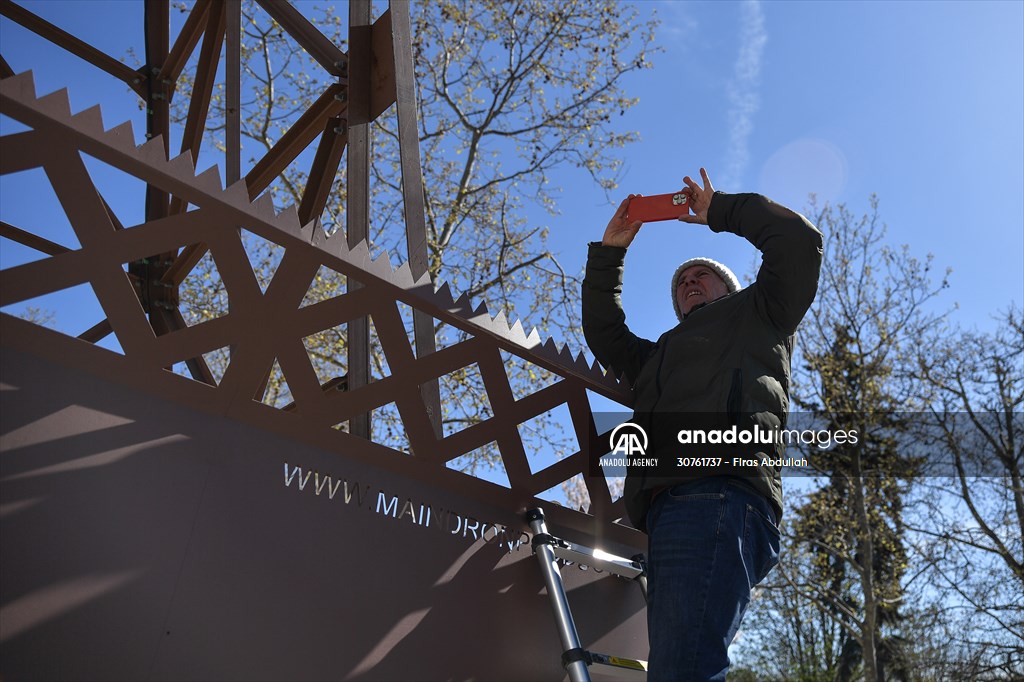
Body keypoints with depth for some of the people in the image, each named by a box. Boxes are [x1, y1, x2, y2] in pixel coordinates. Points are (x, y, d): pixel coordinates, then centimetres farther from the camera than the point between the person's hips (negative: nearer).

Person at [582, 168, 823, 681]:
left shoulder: (754, 314, 26)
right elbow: (603, 332, 44)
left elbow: (797, 239, 17)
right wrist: (608, 253, 40)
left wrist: (718, 209, 27)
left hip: (719, 494, -7)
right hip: (668, 507, 8)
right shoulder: (662, 354, 42)